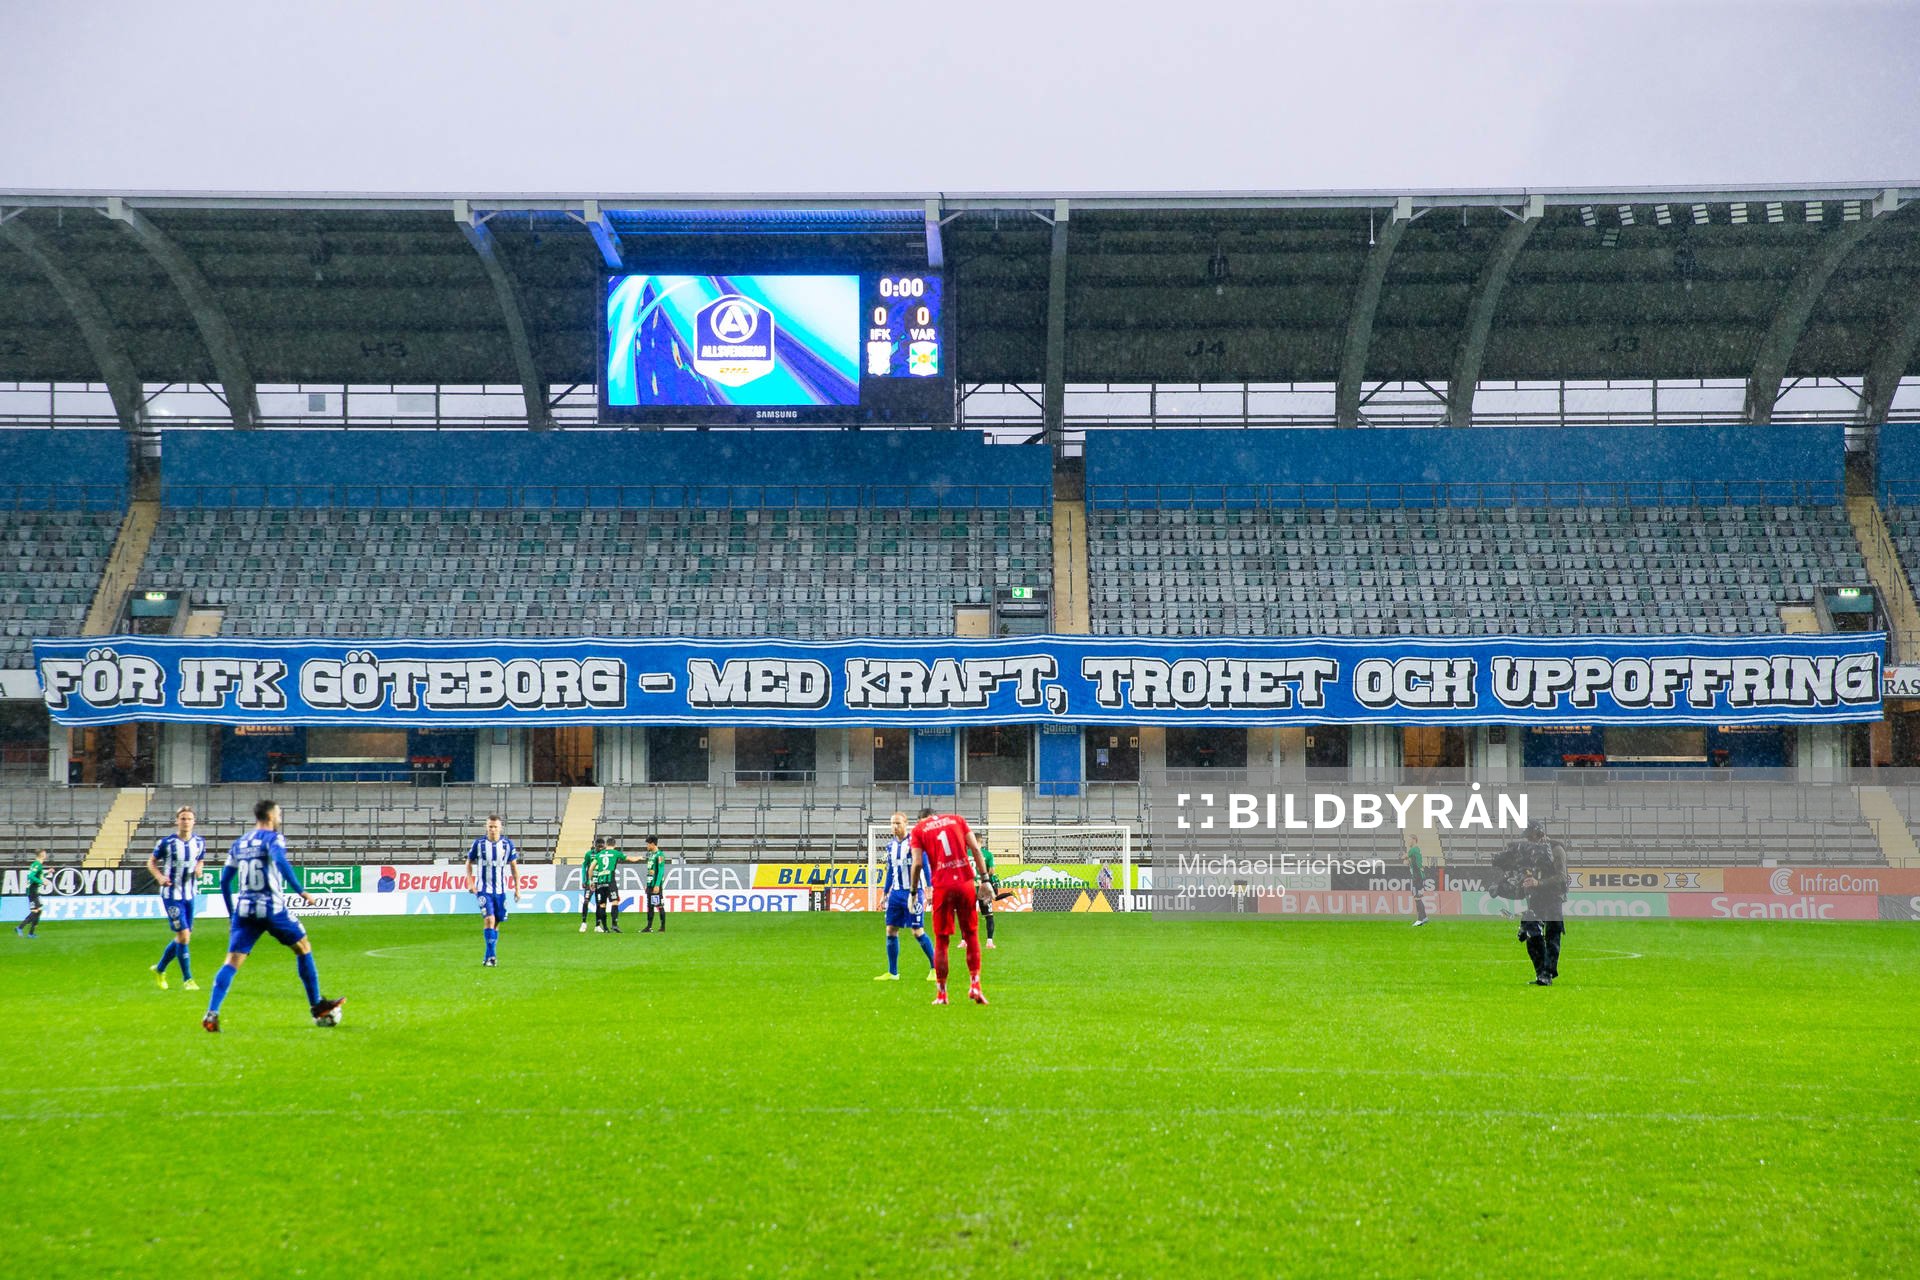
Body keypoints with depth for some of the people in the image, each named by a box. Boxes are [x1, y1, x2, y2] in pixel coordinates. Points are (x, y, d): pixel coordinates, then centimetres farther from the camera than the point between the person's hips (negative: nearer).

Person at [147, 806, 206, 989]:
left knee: (184, 937, 11)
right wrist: (160, 877, -16)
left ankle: (160, 969, 33)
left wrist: (198, 869, -6)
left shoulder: (199, 843, 2)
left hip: (190, 895, 5)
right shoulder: (166, 843, -10)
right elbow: (151, 862, 1)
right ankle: (187, 979, 0)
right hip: (172, 895, -5)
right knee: (183, 935, -11)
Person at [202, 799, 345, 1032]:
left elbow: (224, 880, 17)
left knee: (232, 962, 0)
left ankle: (211, 1014, -17)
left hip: (244, 909, 5)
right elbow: (281, 861, -23)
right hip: (272, 908, -5)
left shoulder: (239, 843, 16)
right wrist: (300, 892, -21)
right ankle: (317, 1006, 17)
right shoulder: (272, 838, -2)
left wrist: (232, 915, 24)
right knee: (303, 948, 13)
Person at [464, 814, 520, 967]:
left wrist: (517, 888, 4)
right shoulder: (478, 844, -4)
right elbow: (469, 863, 8)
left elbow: (514, 867, 7)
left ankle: (489, 957, 21)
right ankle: (492, 956, -15)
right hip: (484, 890, -2)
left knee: (496, 923, 8)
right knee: (490, 919, -17)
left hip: (500, 890, 3)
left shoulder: (508, 845, -1)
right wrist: (470, 883, -3)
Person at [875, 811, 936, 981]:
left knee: (918, 932, -6)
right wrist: (886, 893, 20)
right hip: (896, 893, 6)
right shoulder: (890, 845, 11)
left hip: (913, 892, -6)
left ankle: (935, 968, 7)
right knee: (891, 931, 4)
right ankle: (892, 973, 12)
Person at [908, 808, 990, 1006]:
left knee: (941, 941, 7)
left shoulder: (918, 829, 9)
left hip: (942, 887, -1)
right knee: (971, 936, 12)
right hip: (966, 883, 1)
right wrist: (984, 878, 4)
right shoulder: (957, 819, 14)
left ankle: (942, 993, 8)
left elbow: (917, 863, -1)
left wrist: (913, 892, 6)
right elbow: (975, 849, 5)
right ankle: (974, 985, 0)